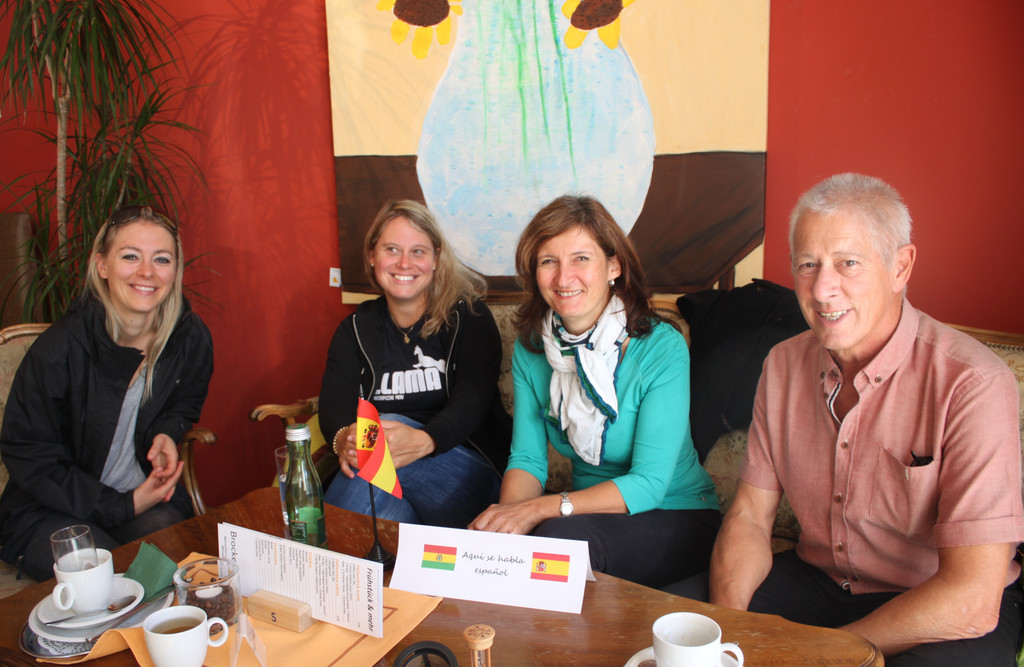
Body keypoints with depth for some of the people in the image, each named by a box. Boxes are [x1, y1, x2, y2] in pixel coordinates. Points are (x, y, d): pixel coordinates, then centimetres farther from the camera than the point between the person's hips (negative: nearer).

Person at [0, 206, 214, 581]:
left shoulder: (191, 337, -6)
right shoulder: (59, 349, -18)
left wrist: (166, 433, -9)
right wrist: (120, 507, -14)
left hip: (147, 491, 3)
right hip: (53, 508, -3)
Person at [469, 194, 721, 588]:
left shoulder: (662, 348, -19)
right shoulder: (531, 349, -1)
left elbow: (648, 484, -22)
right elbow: (527, 459, -3)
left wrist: (541, 508, -32)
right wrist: (506, 512, -26)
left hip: (678, 518, -4)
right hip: (590, 509, 4)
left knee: (560, 537, -33)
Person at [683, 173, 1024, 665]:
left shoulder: (972, 384, -21)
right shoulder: (784, 365, -2)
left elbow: (970, 602, -24)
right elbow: (748, 518, 1)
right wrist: (726, 623, -16)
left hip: (940, 617, -4)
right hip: (816, 581, 4)